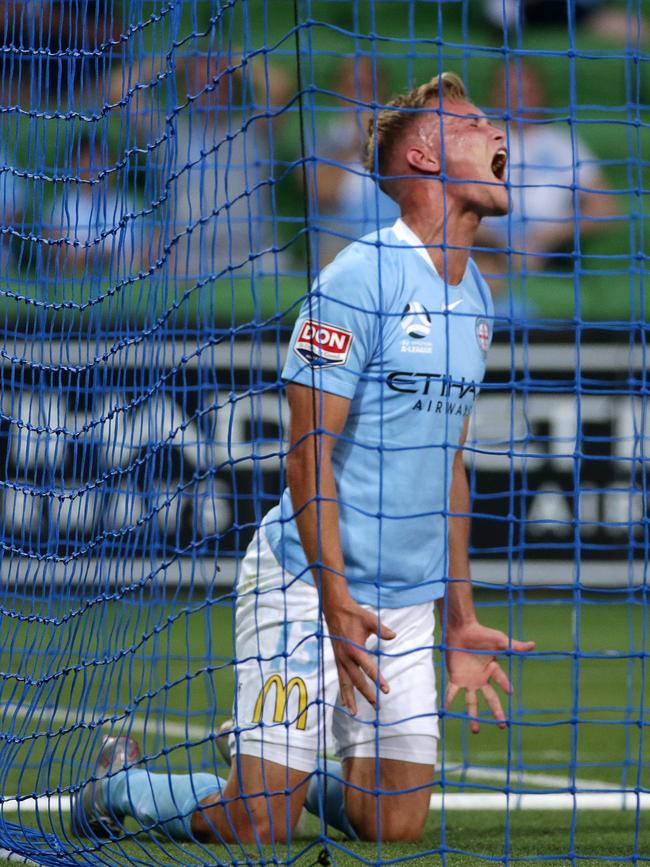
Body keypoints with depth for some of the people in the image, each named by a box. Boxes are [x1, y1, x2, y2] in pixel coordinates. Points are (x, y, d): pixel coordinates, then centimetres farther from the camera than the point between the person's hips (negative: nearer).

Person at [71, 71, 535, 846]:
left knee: (396, 825, -2)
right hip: (306, 583, -7)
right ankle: (119, 785, 18)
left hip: (408, 601, 7)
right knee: (259, 828, -9)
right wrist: (337, 599, -24)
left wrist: (460, 621, 18)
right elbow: (309, 448, -17)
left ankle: (305, 776, 28)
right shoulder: (360, 279, -14)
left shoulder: (474, 297, 12)